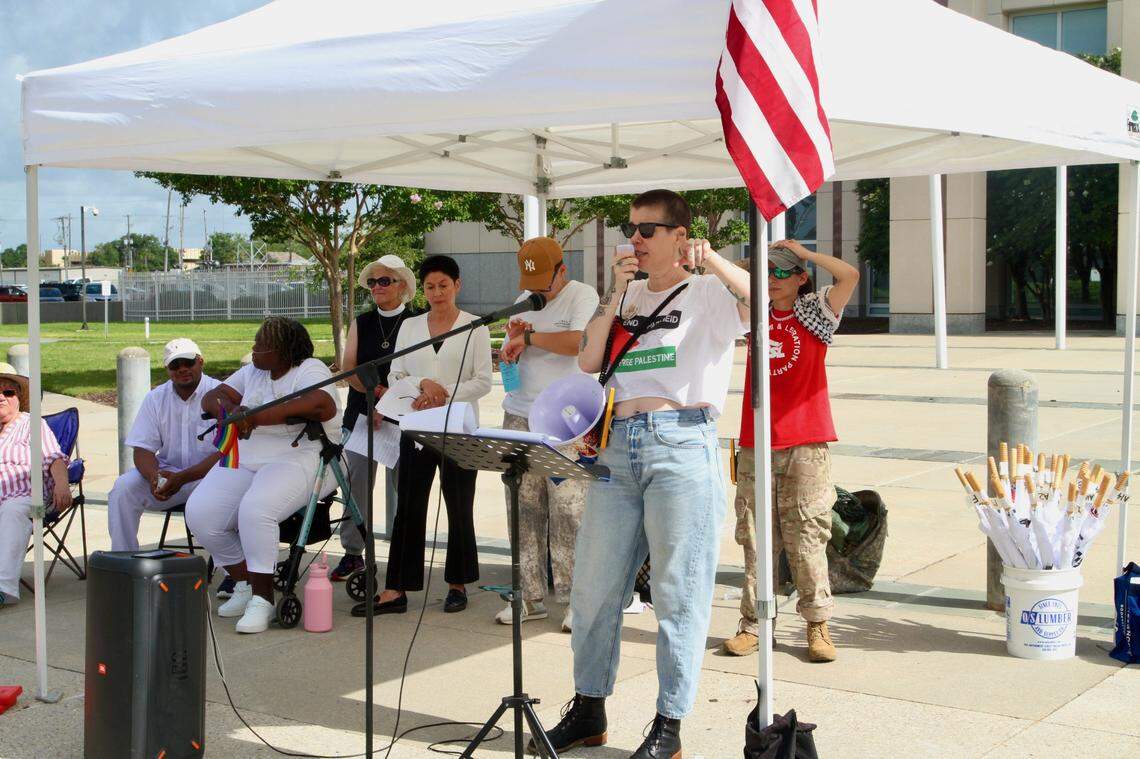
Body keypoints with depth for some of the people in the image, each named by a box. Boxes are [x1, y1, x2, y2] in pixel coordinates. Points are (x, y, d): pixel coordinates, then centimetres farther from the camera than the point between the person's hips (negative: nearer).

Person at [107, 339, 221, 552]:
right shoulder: (155, 398, 7)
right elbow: (142, 449, 4)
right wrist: (153, 477, -21)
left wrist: (182, 478, -24)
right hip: (166, 472, 4)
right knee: (123, 488, -19)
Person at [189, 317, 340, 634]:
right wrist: (226, 406, -14)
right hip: (245, 461, 8)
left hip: (299, 459, -8)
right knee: (199, 512, -14)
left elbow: (324, 406, -28)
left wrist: (257, 416, -28)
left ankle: (262, 599, -20)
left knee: (255, 510, -35)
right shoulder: (251, 372, 16)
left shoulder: (310, 370, -7)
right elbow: (210, 398, 15)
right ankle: (244, 585, 5)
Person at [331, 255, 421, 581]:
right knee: (355, 483, 3)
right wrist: (379, 390, -14)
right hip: (360, 413, 4)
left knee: (400, 486, -2)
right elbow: (348, 368, 3)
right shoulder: (361, 324, 13)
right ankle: (353, 552, 11)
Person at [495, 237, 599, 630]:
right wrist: (515, 339, -1)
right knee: (523, 509, 4)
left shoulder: (582, 296, -3)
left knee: (568, 512, -8)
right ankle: (530, 596, 10)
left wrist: (528, 336, -11)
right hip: (520, 416, 6)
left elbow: (579, 342, -20)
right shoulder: (524, 300, 18)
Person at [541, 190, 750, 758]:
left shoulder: (706, 294, 3)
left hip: (681, 445, -6)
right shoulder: (626, 296, 19)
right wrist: (616, 294, 1)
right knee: (594, 584, 9)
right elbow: (588, 360, 7)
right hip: (618, 446, 6)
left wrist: (711, 260, -25)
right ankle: (588, 710, 22)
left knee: (678, 593, -1)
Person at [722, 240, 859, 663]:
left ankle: (818, 624, 5)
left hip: (805, 443, -4)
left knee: (806, 535, -3)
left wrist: (804, 252, -4)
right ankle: (753, 624, 10)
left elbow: (850, 276, -12)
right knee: (756, 537, 5)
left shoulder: (815, 312, 3)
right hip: (756, 445, 4)